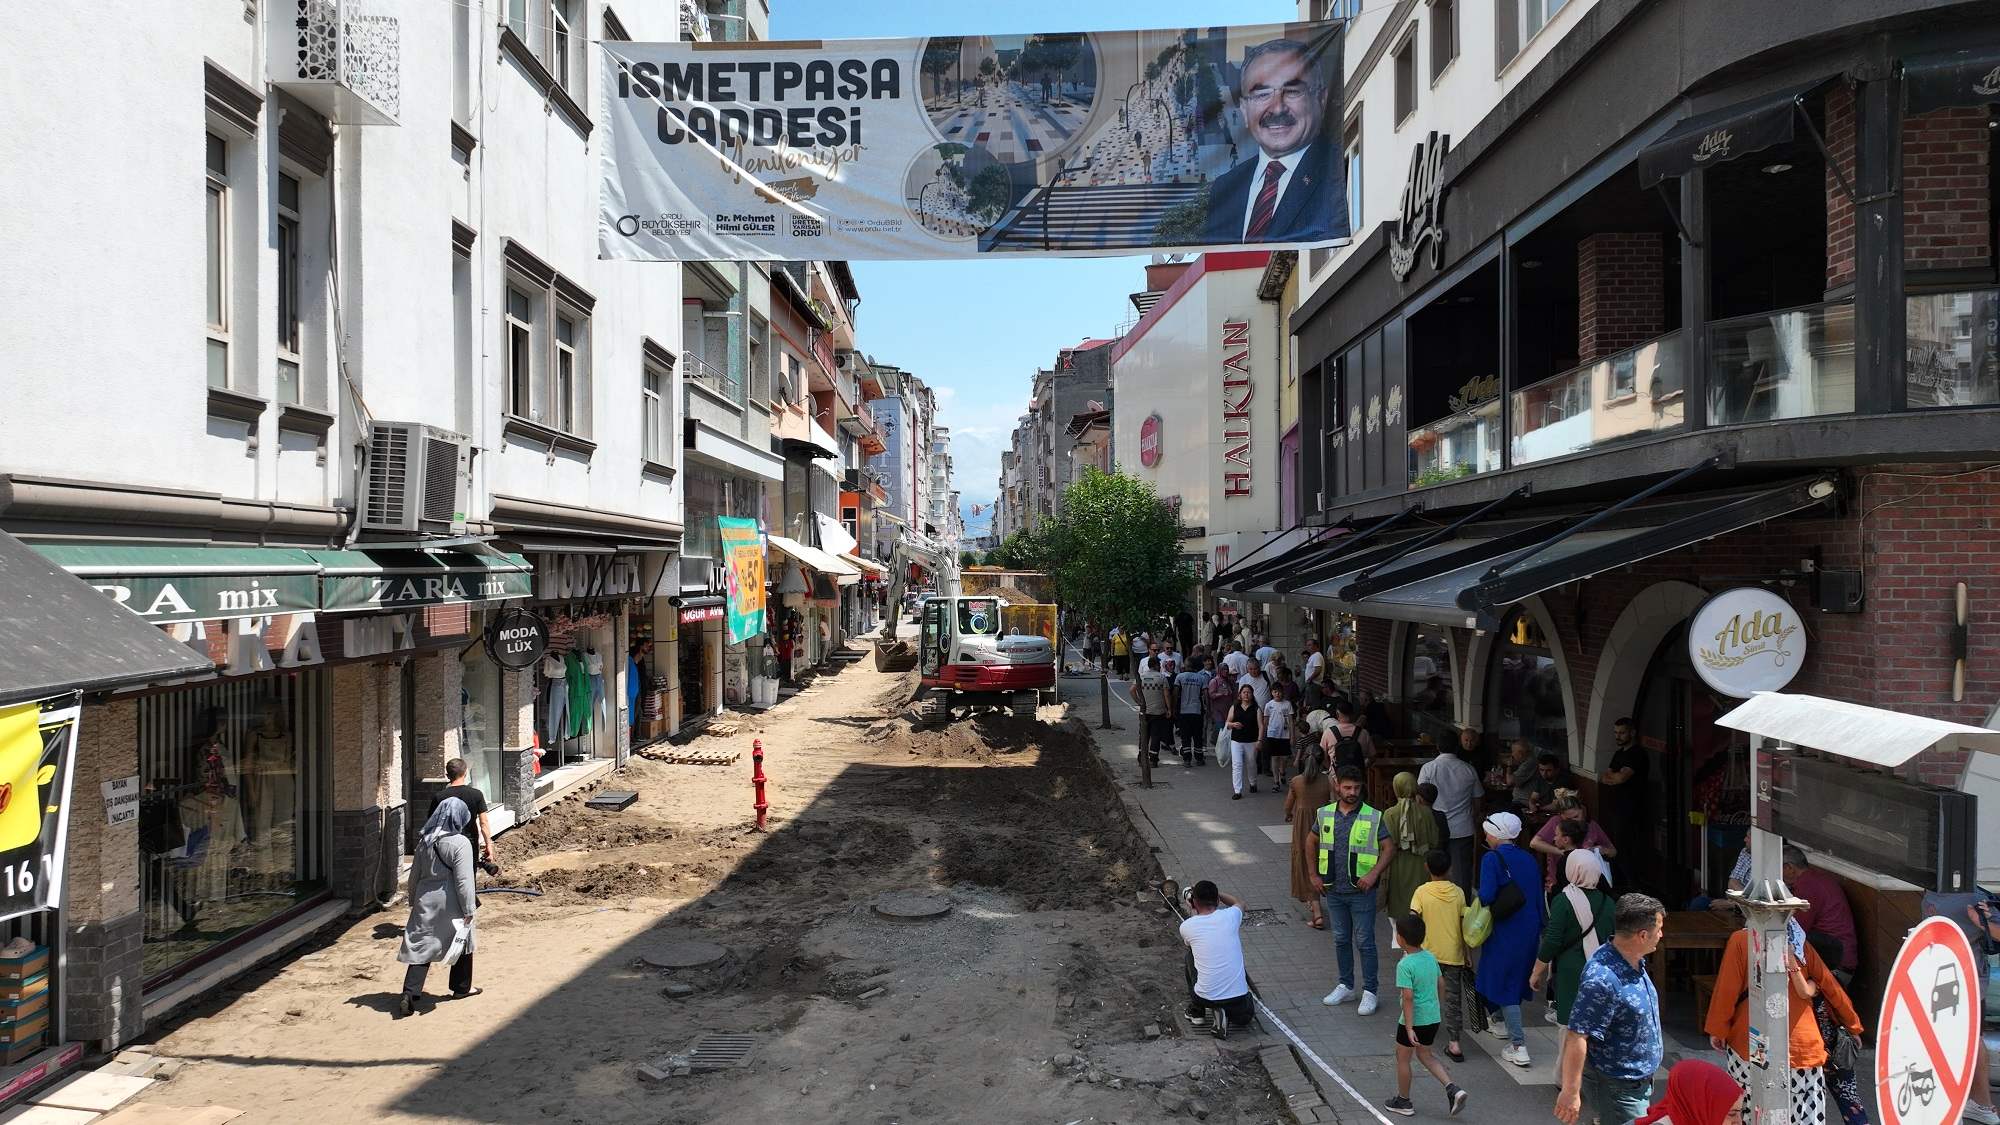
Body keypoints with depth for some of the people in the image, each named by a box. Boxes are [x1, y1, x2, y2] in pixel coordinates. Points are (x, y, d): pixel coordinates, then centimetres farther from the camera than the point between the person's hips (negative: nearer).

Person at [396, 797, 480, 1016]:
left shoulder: (424, 841, 3)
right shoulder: (460, 844, -16)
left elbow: (414, 875, 11)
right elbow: (463, 880, -18)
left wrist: (414, 901, 22)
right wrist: (468, 910, -12)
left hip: (425, 902, 5)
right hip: (451, 905, -5)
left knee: (420, 947, 6)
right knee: (462, 941, 16)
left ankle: (409, 994, -6)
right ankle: (461, 987, 30)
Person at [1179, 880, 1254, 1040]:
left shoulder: (1186, 926, -4)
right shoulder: (1230, 916, -3)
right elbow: (1239, 903, 25)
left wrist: (1193, 910, 33)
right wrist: (1212, 891, 30)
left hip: (1204, 998, -1)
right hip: (1237, 997, 1)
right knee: (1244, 1017, 38)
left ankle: (1196, 1011, 28)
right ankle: (1228, 1012, 7)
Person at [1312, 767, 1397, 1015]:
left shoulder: (1373, 817, -9)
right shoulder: (1325, 814, 1)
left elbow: (1389, 848, -6)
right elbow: (1312, 843, 14)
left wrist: (1373, 874, -17)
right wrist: (1314, 874, 9)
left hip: (1361, 891, -4)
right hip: (1334, 890, 4)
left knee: (1364, 942, 1)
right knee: (1341, 940, 15)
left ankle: (1369, 992, 11)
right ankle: (1346, 986, 28)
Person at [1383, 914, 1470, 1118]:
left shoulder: (1405, 965, -23)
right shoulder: (1430, 957, 0)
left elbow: (1408, 997, -25)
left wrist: (1409, 1028, -23)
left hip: (1413, 1019, -7)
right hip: (1433, 1017, 7)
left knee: (1402, 1057, 13)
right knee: (1425, 1055, 24)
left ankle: (1403, 1101, 26)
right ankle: (1453, 1089, 9)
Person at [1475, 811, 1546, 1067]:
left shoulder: (1492, 859, -12)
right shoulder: (1528, 859, 6)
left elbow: (1486, 896, -20)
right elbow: (1537, 897, 9)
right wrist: (1539, 928, 18)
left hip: (1505, 931, -6)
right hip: (1529, 929, 7)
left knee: (1503, 982, 1)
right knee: (1517, 977, 23)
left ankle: (1519, 1046, -3)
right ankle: (1507, 1025, 41)